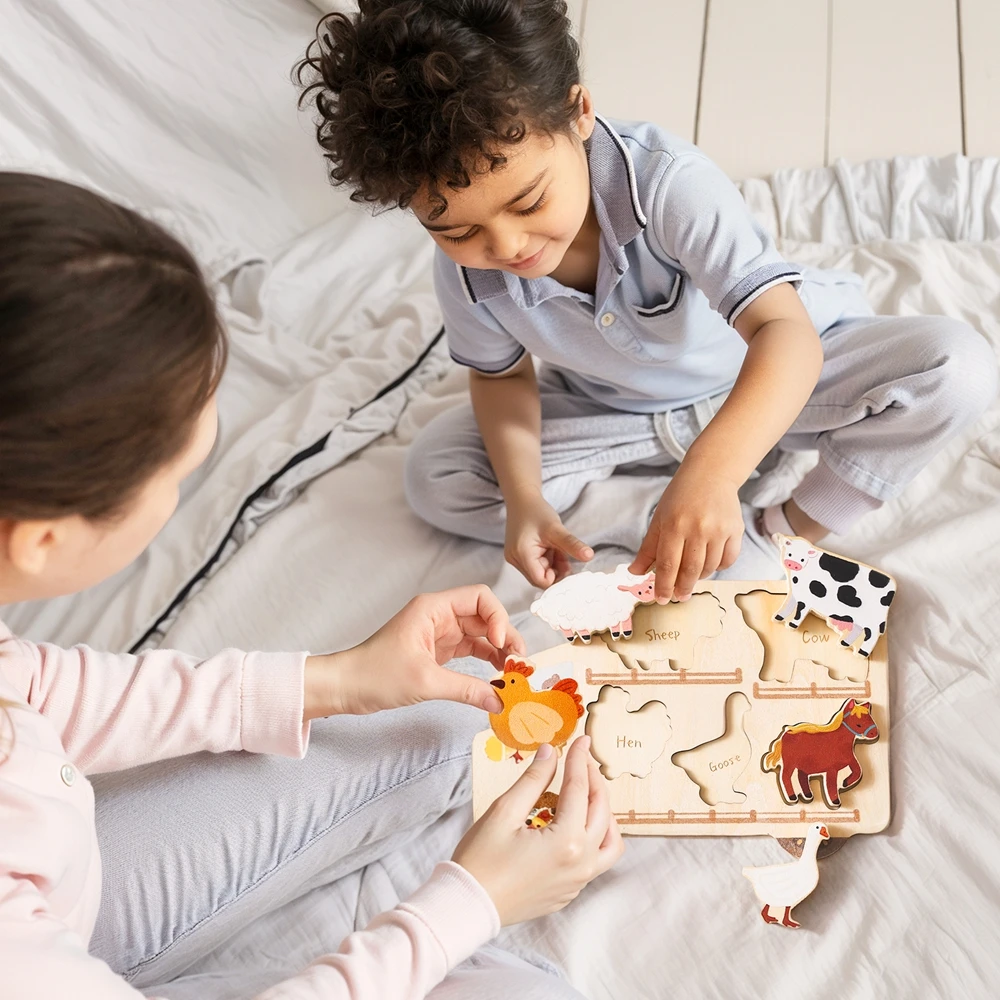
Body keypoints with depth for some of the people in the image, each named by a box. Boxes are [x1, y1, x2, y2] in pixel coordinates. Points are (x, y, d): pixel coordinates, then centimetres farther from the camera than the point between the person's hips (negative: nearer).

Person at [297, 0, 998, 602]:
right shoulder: (464, 271, -22)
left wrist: (711, 471, -63)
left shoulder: (667, 181, -37)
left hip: (765, 381, -4)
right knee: (435, 477, -15)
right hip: (614, 408, 4)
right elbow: (502, 373, -1)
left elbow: (785, 331, -44)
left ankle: (784, 536, -10)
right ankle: (717, 527, -13)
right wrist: (525, 498, -21)